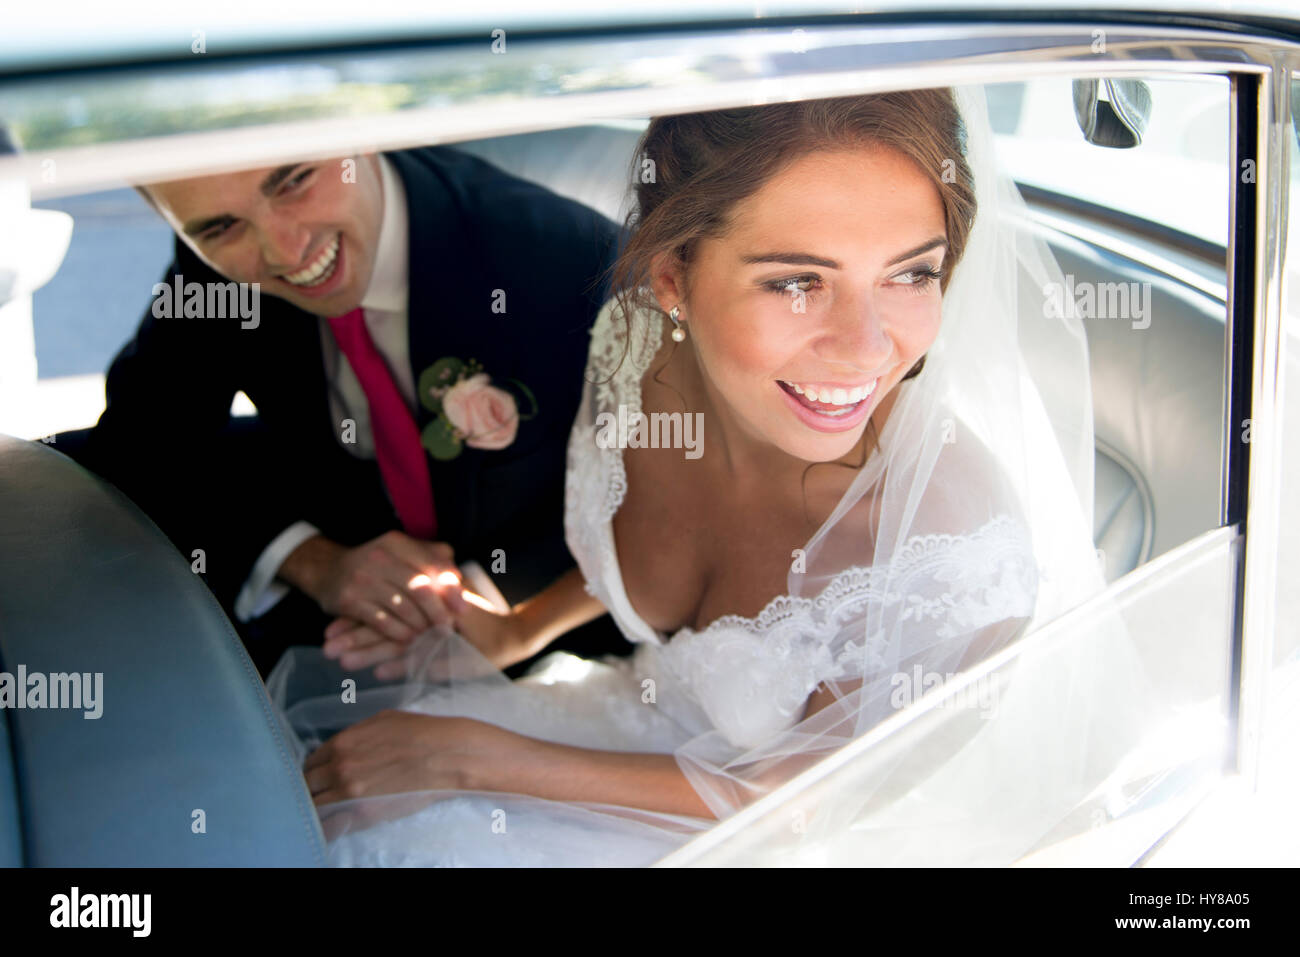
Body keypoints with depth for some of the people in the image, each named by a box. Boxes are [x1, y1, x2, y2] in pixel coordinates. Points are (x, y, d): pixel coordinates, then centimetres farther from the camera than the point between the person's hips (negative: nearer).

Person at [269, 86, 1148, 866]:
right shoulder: (639, 349, -19)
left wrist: (472, 756, -21)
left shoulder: (965, 535, -35)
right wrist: (514, 632, -7)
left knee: (398, 834, -9)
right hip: (653, 717, 5)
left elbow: (802, 792, -20)